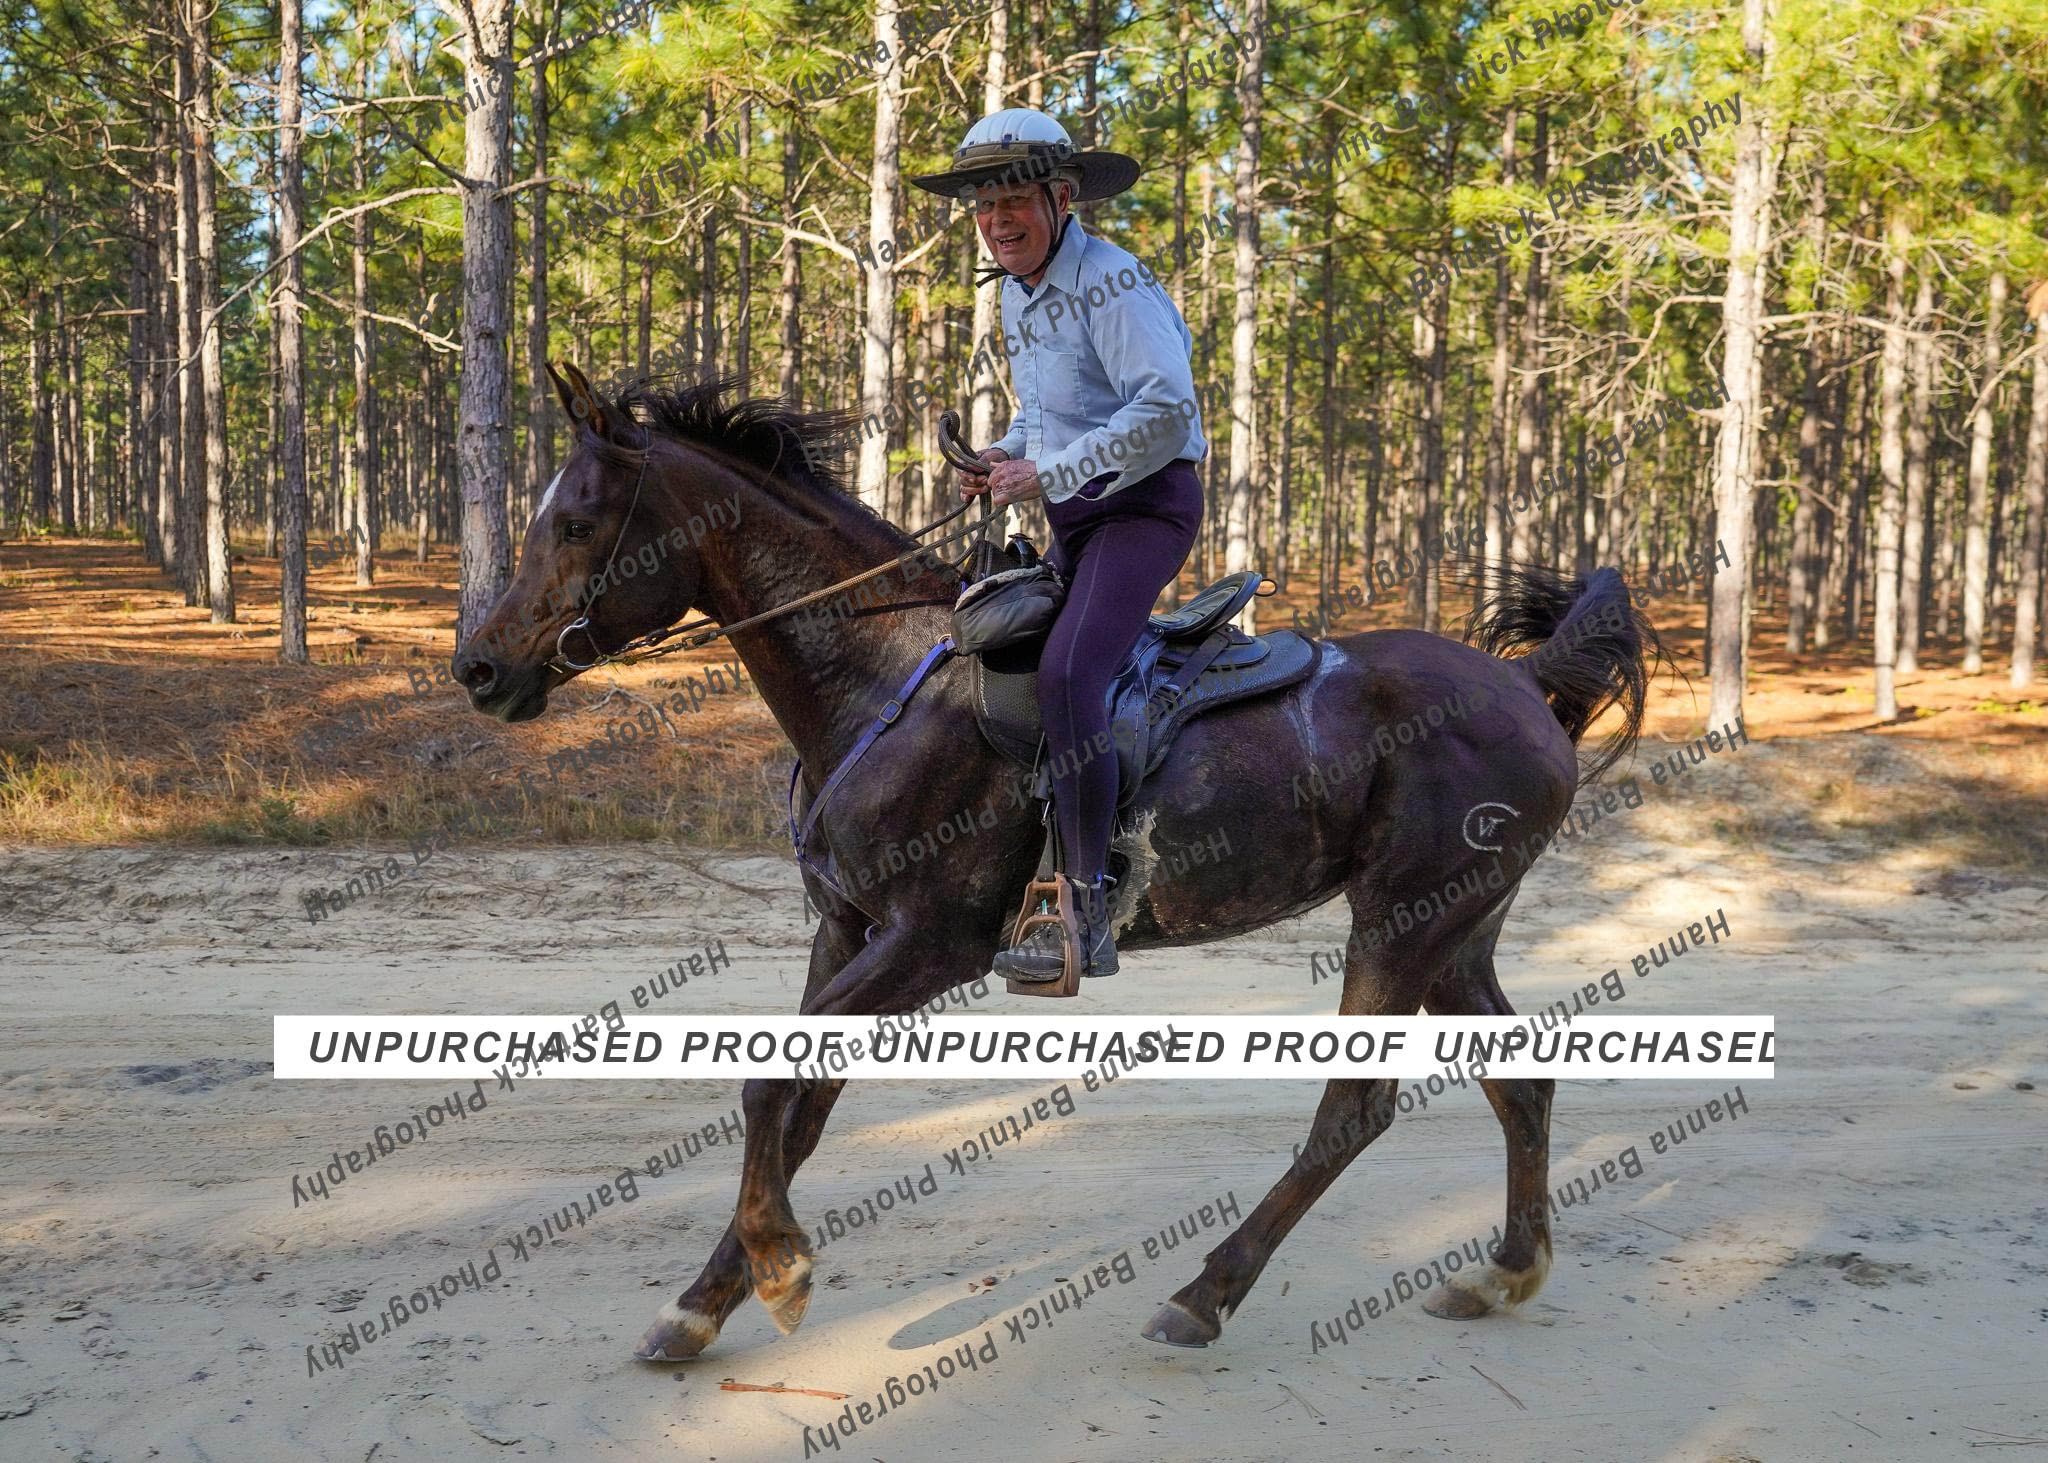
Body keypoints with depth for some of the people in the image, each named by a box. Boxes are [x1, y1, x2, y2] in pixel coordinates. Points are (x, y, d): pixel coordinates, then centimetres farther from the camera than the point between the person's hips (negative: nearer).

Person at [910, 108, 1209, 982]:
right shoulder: (1015, 292, 13)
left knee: (1065, 673, -28)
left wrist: (1048, 473, -23)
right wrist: (1007, 457, 7)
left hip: (1144, 504, -10)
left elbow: (1167, 411, -26)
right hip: (1073, 519, 10)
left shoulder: (1112, 284, -16)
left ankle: (1086, 915, -27)